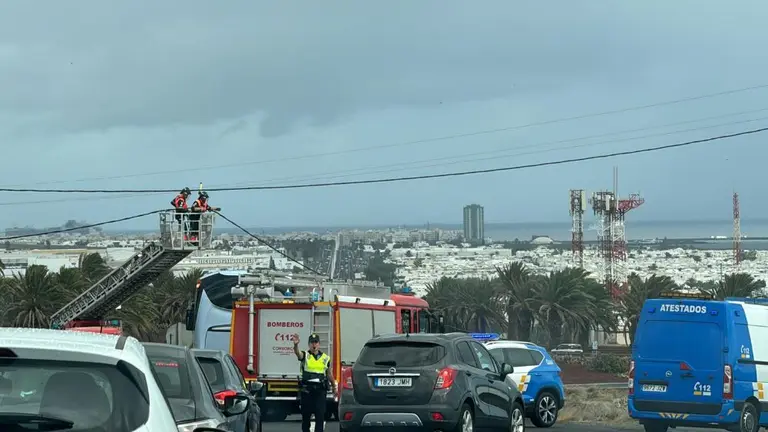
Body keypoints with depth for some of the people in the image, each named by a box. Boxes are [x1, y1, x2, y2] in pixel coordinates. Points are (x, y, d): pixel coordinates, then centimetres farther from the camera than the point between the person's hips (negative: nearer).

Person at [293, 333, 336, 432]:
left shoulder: (325, 358, 9)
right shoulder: (305, 355, 1)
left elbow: (329, 374, 20)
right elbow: (297, 353, -22)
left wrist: (334, 386, 23)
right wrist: (296, 344, -44)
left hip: (320, 390, 1)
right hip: (306, 389, -1)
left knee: (320, 414, -6)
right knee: (306, 414, 7)